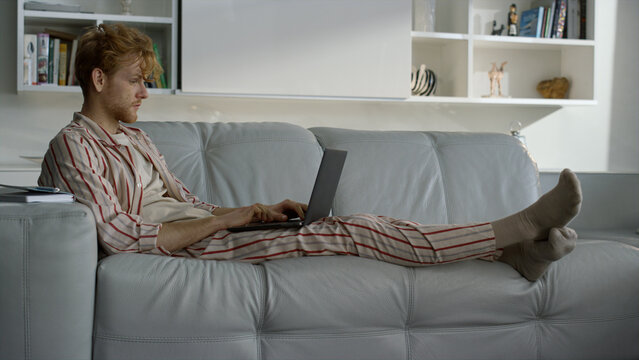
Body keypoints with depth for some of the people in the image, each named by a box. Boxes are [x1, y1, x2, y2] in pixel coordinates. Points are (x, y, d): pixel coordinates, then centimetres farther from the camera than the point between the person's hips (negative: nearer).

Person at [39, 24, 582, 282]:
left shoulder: (136, 139, 23)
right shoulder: (73, 146, -6)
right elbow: (117, 236, -17)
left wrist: (262, 210, 9)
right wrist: (227, 220, -14)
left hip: (204, 233, 9)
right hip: (183, 252, -9)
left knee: (354, 225, -8)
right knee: (348, 232, -19)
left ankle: (515, 249, -11)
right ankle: (515, 230, -18)